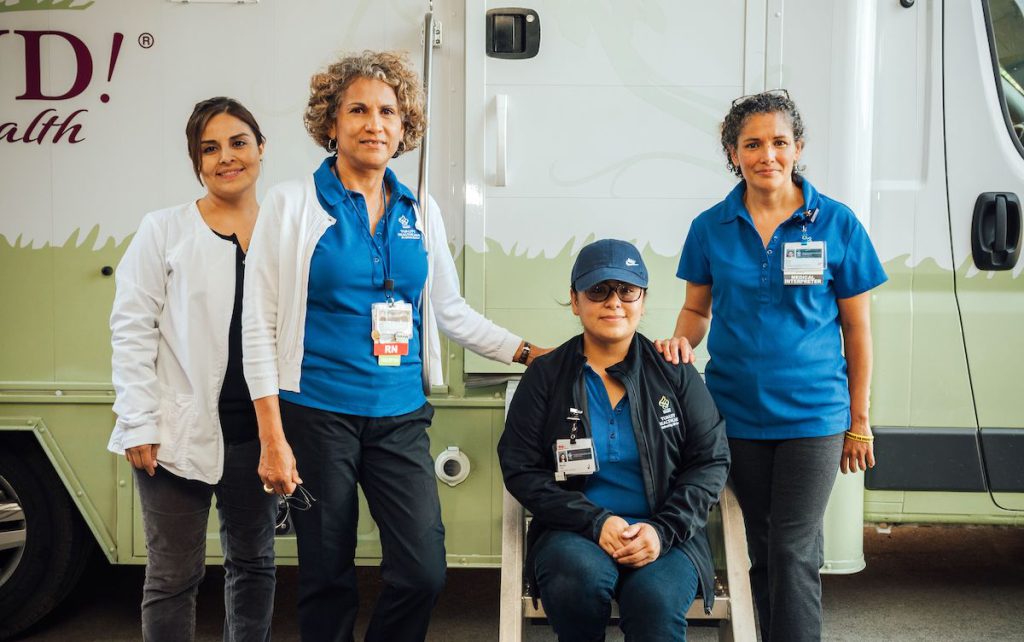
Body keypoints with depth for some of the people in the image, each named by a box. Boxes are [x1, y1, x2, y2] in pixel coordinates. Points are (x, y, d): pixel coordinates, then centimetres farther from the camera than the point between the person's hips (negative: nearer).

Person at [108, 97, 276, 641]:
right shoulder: (164, 231, -1)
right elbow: (132, 330, -3)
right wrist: (138, 424, -10)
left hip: (258, 429, 3)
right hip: (179, 432, -2)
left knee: (253, 563, 15)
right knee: (174, 574, 4)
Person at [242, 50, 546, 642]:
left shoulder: (420, 213, 8)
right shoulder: (293, 204, -2)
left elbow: (451, 311, 18)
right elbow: (261, 324, -4)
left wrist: (530, 352, 13)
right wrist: (273, 439, -9)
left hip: (400, 416, 3)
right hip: (318, 415, -3)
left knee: (424, 573, -5)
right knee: (327, 579, 6)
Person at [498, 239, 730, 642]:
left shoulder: (674, 373, 8)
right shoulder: (545, 376, 6)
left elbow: (710, 461, 5)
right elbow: (521, 469, 0)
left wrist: (663, 530, -11)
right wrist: (596, 522, -13)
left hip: (664, 536, 0)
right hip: (574, 533, 0)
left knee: (656, 599, -33)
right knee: (580, 576, -35)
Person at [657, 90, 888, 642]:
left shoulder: (837, 224, -4)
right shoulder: (711, 228, 1)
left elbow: (856, 328, 1)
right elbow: (697, 309, 12)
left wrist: (859, 422, 0)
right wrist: (681, 340, -12)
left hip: (811, 414, -2)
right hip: (736, 411, 2)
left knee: (794, 553, -4)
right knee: (758, 549, 14)